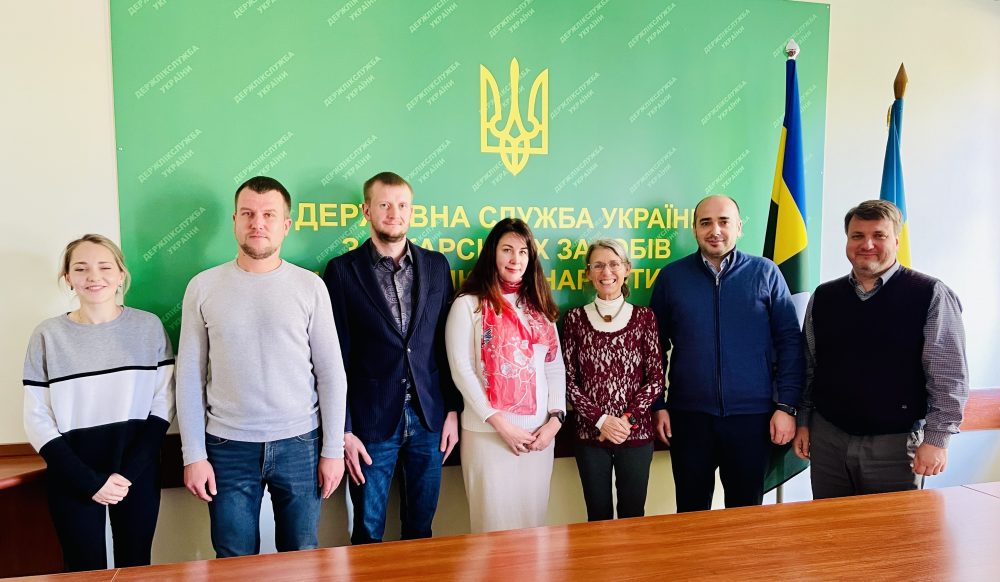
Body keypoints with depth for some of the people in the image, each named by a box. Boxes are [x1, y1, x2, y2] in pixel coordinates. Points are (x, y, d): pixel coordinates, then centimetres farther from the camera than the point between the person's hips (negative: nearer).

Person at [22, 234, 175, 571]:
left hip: (138, 474, 1)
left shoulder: (148, 326, -1)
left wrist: (128, 472, -12)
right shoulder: (48, 335, -3)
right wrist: (89, 481, -11)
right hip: (73, 478, 0)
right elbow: (37, 421, -3)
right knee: (86, 570, 8)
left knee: (135, 568, 12)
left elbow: (163, 405, -2)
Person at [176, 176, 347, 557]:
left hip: (299, 443, 0)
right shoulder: (203, 287, -1)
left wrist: (333, 449, -3)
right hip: (228, 446, 1)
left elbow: (331, 373, -1)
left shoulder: (310, 286, -3)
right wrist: (193, 454, -2)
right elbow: (189, 376, 1)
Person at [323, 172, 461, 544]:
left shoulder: (436, 266, 6)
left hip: (429, 419, 3)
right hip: (371, 422, -3)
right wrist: (342, 430, -7)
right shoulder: (343, 270, -4)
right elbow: (336, 356, -5)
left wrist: (453, 409, 4)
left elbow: (447, 343, 8)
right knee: (368, 533, 9)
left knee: (421, 527, 15)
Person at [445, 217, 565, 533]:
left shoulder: (538, 306, 13)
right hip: (488, 433, -4)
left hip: (538, 433, 5)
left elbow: (555, 366, 11)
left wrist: (555, 419, -2)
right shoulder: (468, 304, -2)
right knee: (496, 521, 3)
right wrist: (501, 424, -13)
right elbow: (462, 370, -9)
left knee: (533, 518, 13)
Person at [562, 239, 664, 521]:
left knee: (632, 516, 10)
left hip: (636, 433, 0)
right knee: (598, 517, 10)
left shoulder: (644, 317, 0)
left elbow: (656, 379, -1)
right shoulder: (576, 318, 1)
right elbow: (568, 379, -1)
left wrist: (627, 420, -12)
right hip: (591, 434, 0)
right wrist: (601, 420, -11)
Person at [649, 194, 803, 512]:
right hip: (689, 415, 1)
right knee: (691, 511, 12)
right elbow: (656, 346, 5)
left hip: (752, 415, 0)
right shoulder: (671, 276, 2)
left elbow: (789, 341, 0)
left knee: (747, 508, 14)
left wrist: (786, 406, -6)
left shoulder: (765, 273, 0)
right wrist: (658, 406, 2)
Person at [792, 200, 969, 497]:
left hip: (896, 443, -3)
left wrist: (936, 438, -11)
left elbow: (949, 375, -8)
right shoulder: (823, 297, 6)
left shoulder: (930, 295, -7)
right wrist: (803, 422, 9)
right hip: (828, 438, 4)